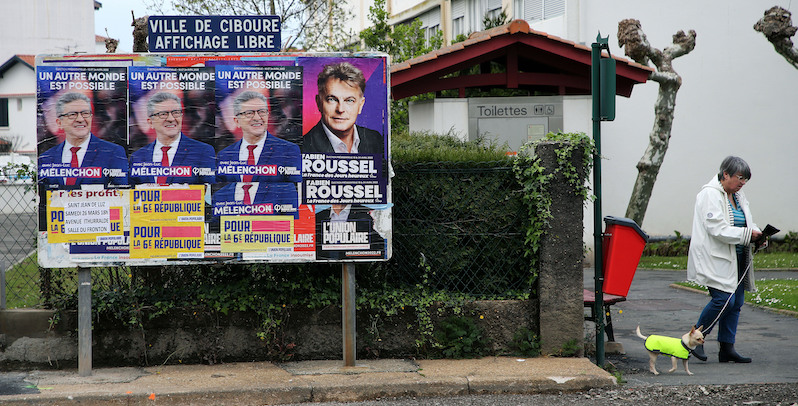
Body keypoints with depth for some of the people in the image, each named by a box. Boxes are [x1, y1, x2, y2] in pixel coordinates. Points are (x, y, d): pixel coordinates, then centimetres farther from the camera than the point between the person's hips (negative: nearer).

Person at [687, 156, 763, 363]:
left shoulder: (738, 196, 16)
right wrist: (747, 234, -20)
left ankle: (727, 349, 12)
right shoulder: (710, 194, -12)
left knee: (736, 302, 6)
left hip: (736, 259, 9)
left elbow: (746, 223, 20)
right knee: (724, 299, -17)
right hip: (716, 258, -9)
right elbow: (718, 229, -21)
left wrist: (757, 234, -2)